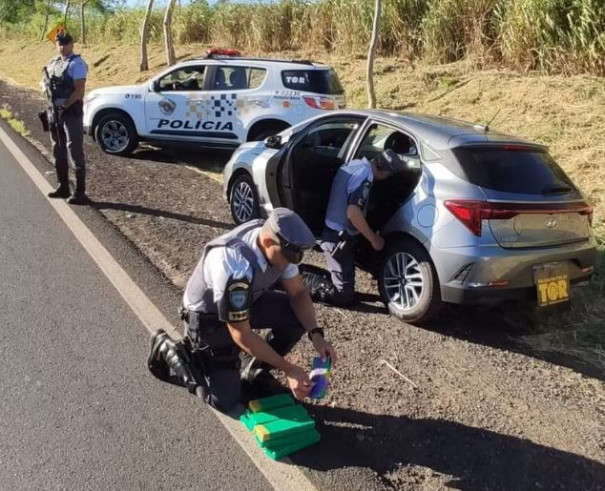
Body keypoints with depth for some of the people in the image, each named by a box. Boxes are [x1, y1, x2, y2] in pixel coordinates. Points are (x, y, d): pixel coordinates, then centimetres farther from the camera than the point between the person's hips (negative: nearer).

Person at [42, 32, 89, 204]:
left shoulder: (77, 63, -11)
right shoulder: (53, 62, 13)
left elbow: (79, 90, -18)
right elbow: (44, 80, 25)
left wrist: (65, 105, -18)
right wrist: (46, 86, 2)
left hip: (71, 113, -9)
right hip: (54, 112, 9)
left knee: (75, 152, -6)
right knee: (58, 151, 15)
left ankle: (80, 192, -3)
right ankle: (63, 187, 27)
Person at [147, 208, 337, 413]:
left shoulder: (278, 242, -19)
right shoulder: (234, 267, -41)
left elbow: (298, 293, -5)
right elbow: (241, 335, -30)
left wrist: (315, 334, -20)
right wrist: (288, 369, -25)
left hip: (246, 300, 7)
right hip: (208, 317, -7)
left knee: (298, 317, -13)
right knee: (225, 400, -6)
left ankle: (255, 372, 9)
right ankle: (168, 349, 14)